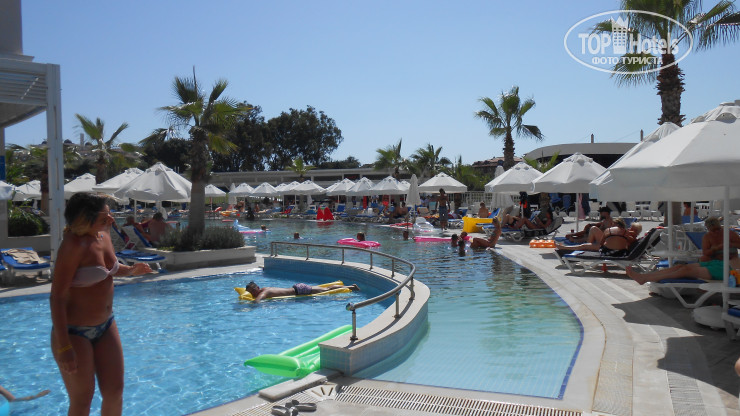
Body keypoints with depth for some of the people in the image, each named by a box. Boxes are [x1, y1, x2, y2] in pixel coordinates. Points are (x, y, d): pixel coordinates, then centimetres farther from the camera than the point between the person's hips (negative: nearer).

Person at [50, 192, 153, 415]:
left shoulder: (104, 234, -1)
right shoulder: (74, 244, -23)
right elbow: (57, 297, -23)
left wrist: (130, 270, 1)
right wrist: (64, 347, -25)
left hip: (105, 326, 7)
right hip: (74, 332, -7)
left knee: (115, 392, 12)